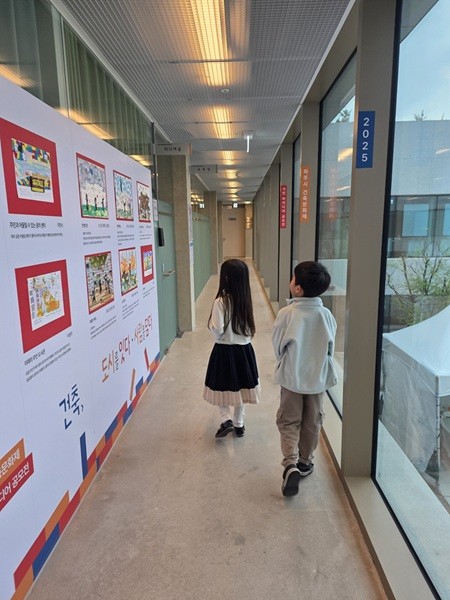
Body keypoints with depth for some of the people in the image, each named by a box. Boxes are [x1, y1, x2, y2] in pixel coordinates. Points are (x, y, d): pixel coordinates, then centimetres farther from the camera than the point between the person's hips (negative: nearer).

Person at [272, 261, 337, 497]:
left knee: (288, 421, 10)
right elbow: (331, 347, 1)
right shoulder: (326, 314, -9)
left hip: (291, 377, -3)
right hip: (317, 377, 3)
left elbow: (277, 345, -7)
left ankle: (290, 464, -6)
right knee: (312, 422, 18)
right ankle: (304, 462, 33)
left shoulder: (287, 313, -18)